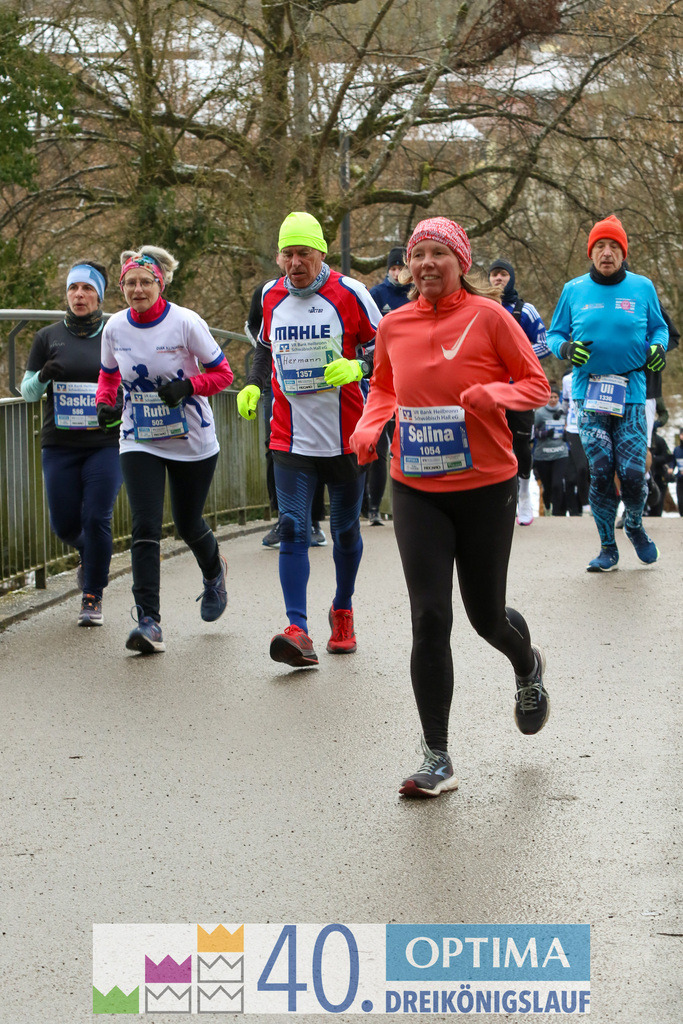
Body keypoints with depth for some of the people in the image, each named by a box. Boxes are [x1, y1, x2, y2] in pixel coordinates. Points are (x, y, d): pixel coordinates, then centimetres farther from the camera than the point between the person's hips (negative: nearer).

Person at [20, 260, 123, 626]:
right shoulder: (48, 337, 6)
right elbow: (27, 391, 8)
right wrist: (42, 376, -13)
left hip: (105, 443, -2)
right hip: (59, 445, 2)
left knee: (96, 518, -11)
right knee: (65, 524, 2)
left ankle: (93, 597, 4)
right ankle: (89, 554, 38)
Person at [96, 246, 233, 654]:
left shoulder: (185, 322, -14)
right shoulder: (115, 328, -4)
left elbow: (222, 372, -7)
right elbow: (109, 373, 15)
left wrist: (189, 385, -25)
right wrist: (105, 402, -5)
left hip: (193, 441, -2)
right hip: (140, 442, 2)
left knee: (188, 523, 13)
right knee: (146, 528, -13)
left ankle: (214, 571, 49)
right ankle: (149, 621, -15)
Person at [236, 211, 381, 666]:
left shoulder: (349, 293, -7)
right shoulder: (272, 296, 6)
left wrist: (357, 366, -21)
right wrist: (254, 385, 7)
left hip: (346, 436, -2)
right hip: (291, 438, 2)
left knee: (345, 530, 11)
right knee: (293, 530, -10)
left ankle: (343, 610, 34)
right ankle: (298, 632, -16)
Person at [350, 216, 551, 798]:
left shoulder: (487, 317, -7)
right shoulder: (394, 326, 3)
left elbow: (536, 384, -2)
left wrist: (492, 394, -22)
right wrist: (370, 428, 0)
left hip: (486, 487, -2)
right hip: (416, 489, 2)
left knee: (486, 615, 10)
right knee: (429, 620, -7)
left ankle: (528, 669, 49)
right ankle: (437, 760, 1)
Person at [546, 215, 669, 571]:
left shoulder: (642, 288, 5)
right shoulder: (574, 290, 6)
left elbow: (658, 327, 16)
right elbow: (555, 333, 13)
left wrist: (658, 347, -6)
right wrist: (565, 348, -9)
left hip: (631, 393, 0)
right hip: (589, 393, 0)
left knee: (632, 473, -7)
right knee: (600, 472, -4)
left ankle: (634, 525, 25)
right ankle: (607, 547, 11)